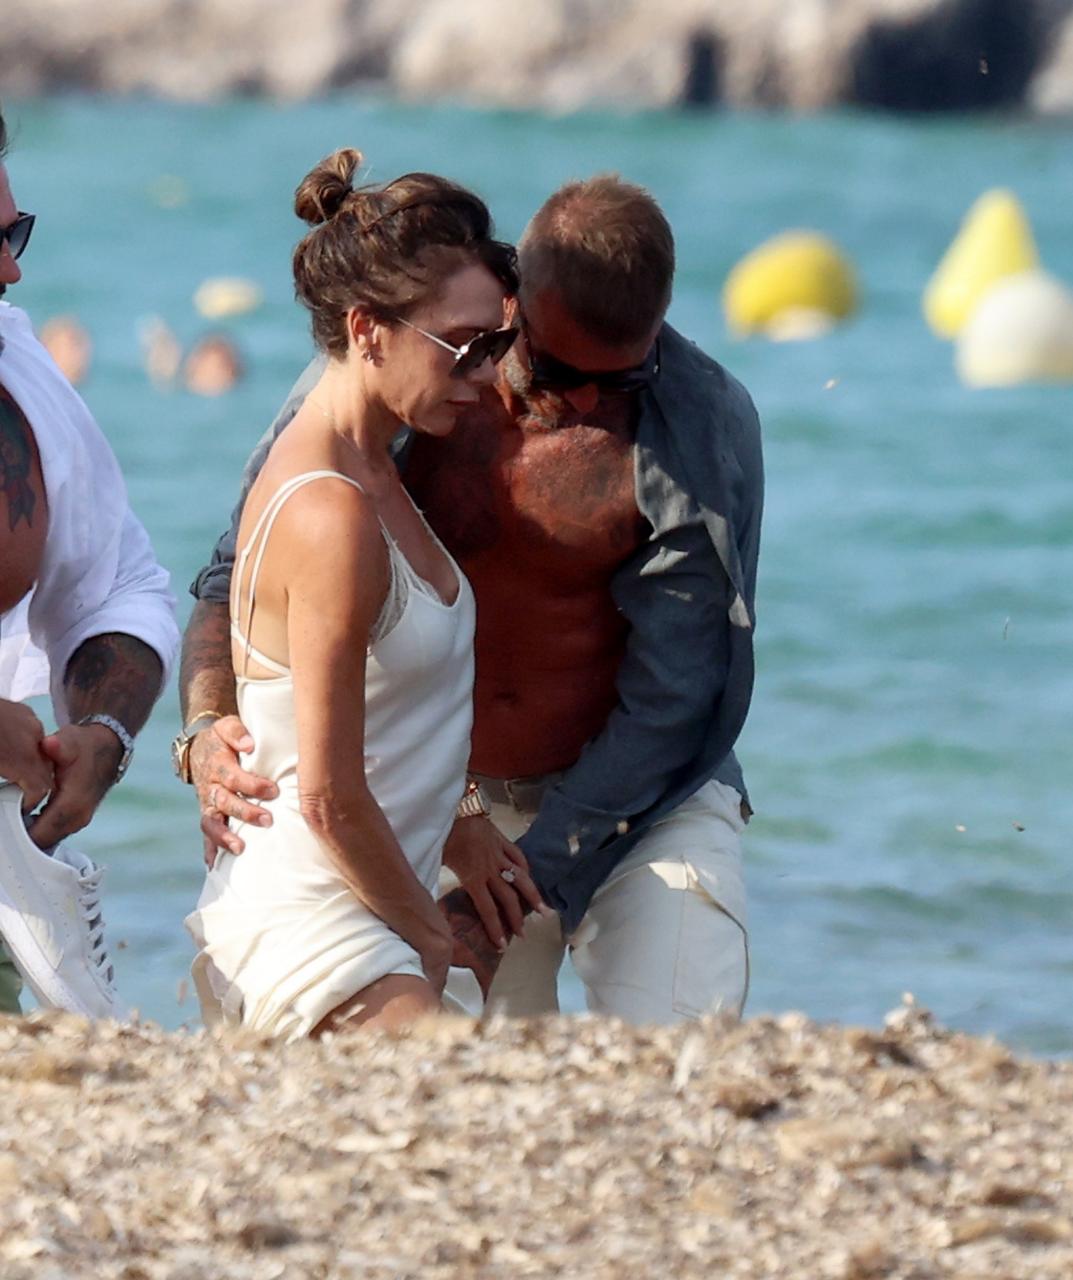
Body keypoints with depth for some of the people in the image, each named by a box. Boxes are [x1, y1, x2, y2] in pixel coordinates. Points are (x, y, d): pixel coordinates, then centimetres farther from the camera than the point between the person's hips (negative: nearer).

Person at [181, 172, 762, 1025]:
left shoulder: (706, 429, -15)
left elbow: (668, 700, -14)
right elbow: (243, 578, -3)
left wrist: (531, 867, -20)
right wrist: (205, 730, -23)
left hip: (644, 803, -1)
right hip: (441, 809, 2)